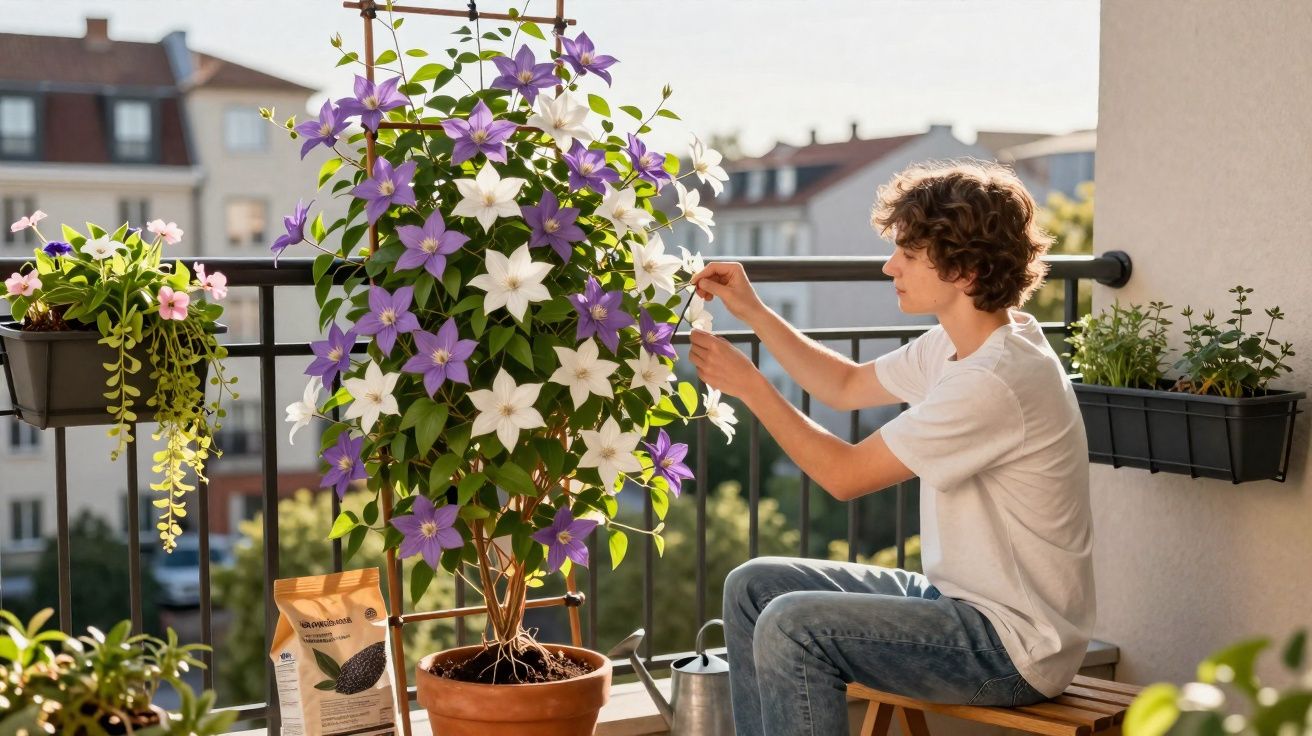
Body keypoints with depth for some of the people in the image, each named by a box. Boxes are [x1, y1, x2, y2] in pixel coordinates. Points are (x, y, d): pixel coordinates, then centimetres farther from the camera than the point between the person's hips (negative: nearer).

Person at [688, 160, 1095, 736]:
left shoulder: (994, 380, -26)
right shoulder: (953, 343, 3)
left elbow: (845, 474, -20)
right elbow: (848, 386, 19)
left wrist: (746, 383, -11)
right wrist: (751, 311, 9)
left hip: (1017, 645, -10)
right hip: (961, 596, 10)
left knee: (791, 626, -24)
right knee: (754, 587, 7)